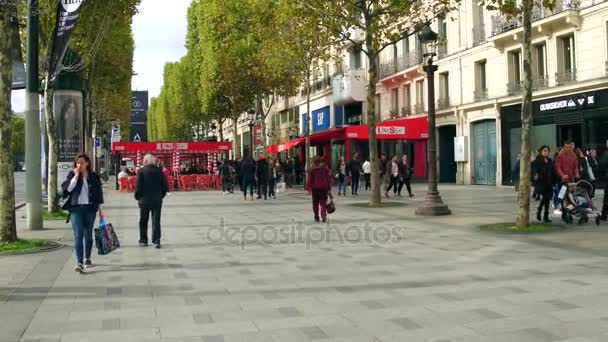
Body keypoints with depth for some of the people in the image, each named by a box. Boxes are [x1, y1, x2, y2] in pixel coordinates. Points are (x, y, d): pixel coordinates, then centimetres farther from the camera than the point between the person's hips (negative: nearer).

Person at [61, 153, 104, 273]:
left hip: (90, 208, 2)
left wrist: (100, 209, 7)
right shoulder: (72, 175, 3)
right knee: (78, 235, -10)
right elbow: (67, 189, -11)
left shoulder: (94, 176, 4)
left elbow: (99, 193, 9)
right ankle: (79, 263, -15)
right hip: (76, 208, -1)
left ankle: (87, 258, 29)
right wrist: (75, 176, -15)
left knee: (88, 234, 12)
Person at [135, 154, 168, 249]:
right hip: (157, 200, 2)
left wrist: (137, 197, 3)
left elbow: (138, 186, -10)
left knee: (143, 221, 12)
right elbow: (165, 186, 1)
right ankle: (156, 241, -3)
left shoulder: (141, 171, -9)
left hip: (144, 200, -2)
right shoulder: (159, 171, 0)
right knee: (156, 221, 4)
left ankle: (143, 240, 19)